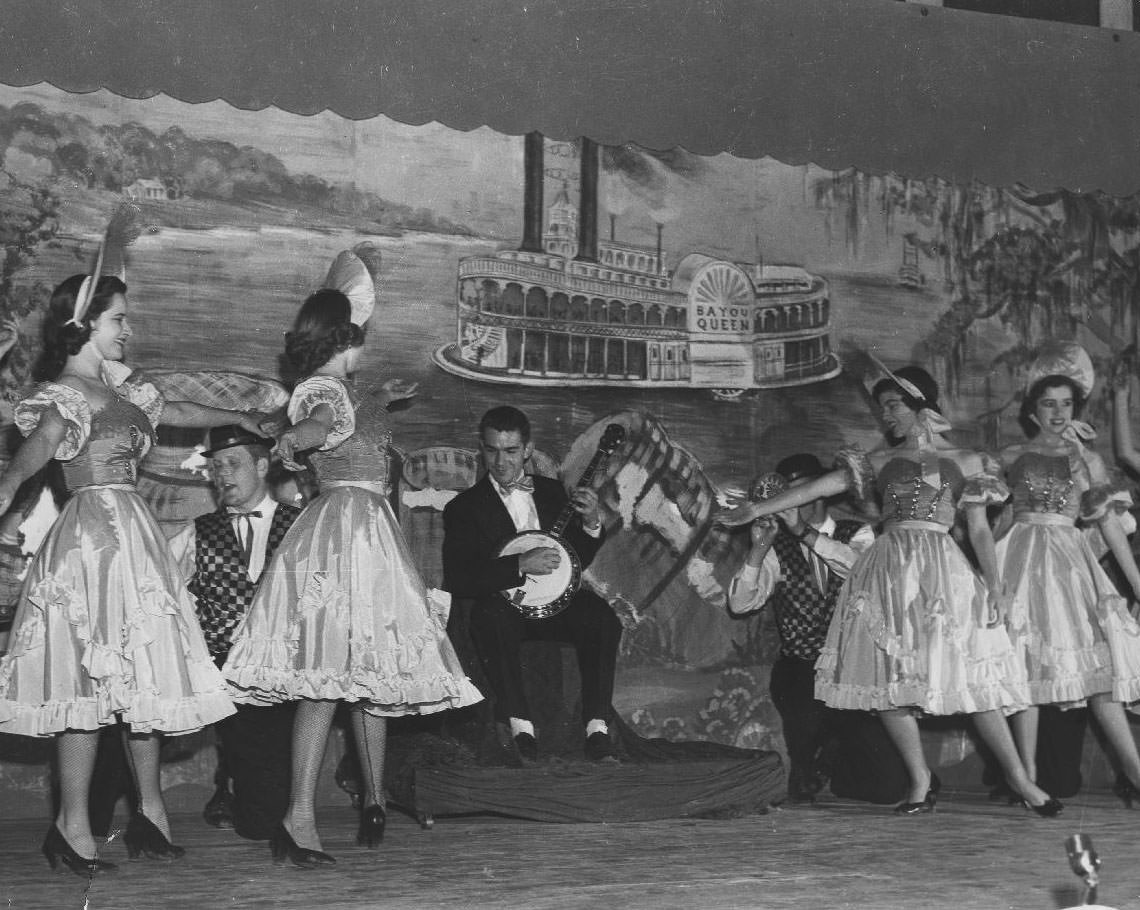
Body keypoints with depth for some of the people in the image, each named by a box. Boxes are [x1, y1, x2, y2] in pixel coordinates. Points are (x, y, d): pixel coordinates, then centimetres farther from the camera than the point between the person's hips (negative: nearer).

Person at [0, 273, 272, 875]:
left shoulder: (115, 388, 18)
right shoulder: (64, 394, -8)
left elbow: (174, 412, 33)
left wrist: (240, 419, 44)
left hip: (129, 533, 9)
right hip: (97, 529, -9)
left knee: (140, 673, 10)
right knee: (97, 676, -10)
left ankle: (150, 810, 17)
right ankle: (72, 825, -6)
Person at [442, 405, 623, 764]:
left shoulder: (551, 491, 15)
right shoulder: (464, 507, 2)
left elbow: (578, 560, 17)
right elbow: (457, 579, -12)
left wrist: (591, 523, -4)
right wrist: (520, 566, -22)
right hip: (505, 605, -3)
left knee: (600, 616, -27)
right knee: (491, 616, -37)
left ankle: (597, 726, -24)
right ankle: (520, 726, -30)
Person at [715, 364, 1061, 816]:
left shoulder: (965, 461, 10)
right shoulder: (881, 461, 14)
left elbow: (980, 531, 8)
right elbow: (822, 486, 8)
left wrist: (993, 587, -4)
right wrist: (755, 510, 2)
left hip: (941, 570, -2)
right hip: (889, 570, 3)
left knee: (969, 676, -7)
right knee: (888, 679, -4)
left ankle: (1020, 779, 4)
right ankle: (920, 782, 9)